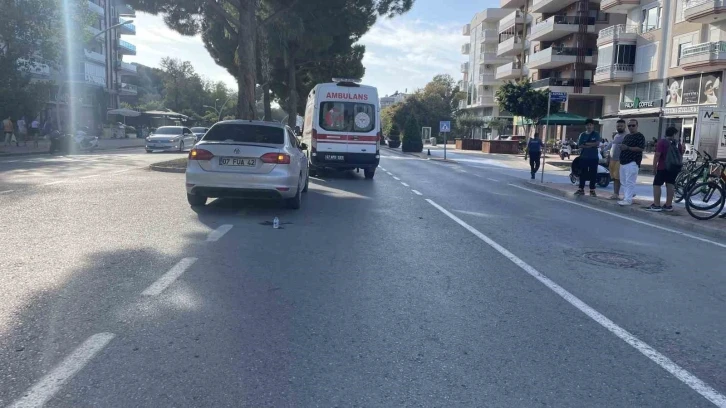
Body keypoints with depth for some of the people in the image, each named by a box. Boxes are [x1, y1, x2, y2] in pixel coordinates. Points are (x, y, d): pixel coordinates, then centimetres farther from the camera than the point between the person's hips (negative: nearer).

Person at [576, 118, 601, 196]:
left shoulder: (596, 134, 2)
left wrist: (586, 144, -9)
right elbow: (580, 145, -3)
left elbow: (597, 143, -11)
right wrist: (591, 145, -12)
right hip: (583, 157, 2)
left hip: (594, 157, -2)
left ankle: (592, 190, 7)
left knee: (593, 174, 2)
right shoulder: (582, 134, 7)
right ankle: (581, 189, 8)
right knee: (583, 173, 4)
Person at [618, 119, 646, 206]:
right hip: (623, 162, 9)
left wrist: (627, 148, -22)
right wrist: (621, 147, 10)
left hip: (632, 162, -9)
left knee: (629, 182, -11)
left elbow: (641, 148, -18)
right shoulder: (627, 136, 20)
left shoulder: (640, 136, -7)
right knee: (624, 181, 13)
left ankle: (628, 200, -11)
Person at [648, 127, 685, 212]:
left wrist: (654, 167, -9)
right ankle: (668, 205, 9)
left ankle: (656, 205, -8)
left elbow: (657, 155, -15)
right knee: (670, 185, 8)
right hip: (674, 167, 6)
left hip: (663, 167, -6)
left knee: (657, 184, -2)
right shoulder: (678, 143, 9)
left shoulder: (662, 142, -8)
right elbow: (681, 155, 20)